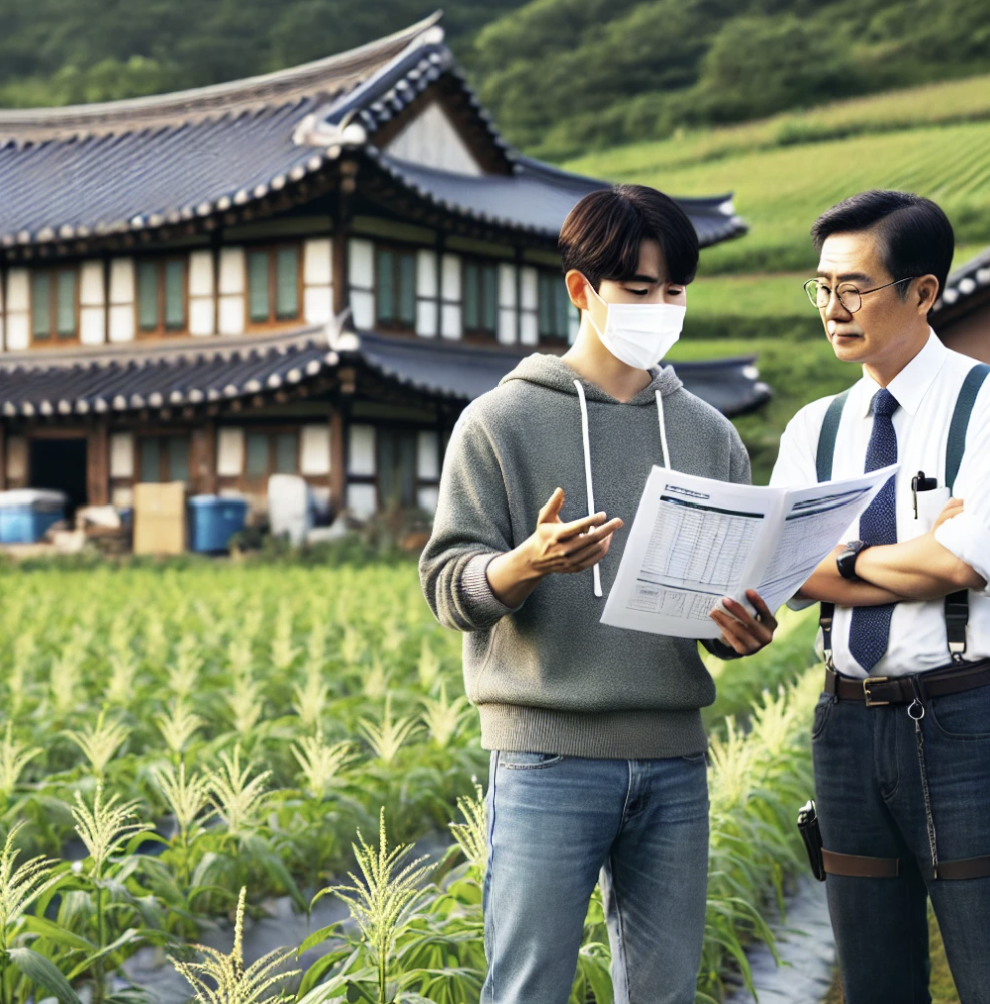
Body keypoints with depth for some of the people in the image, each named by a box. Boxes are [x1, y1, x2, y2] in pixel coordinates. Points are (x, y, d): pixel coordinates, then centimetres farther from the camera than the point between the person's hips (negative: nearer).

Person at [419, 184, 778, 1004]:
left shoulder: (709, 434, 15)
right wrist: (528, 563, -24)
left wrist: (743, 628, -7)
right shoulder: (502, 422, 2)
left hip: (675, 760, 4)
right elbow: (449, 584, -3)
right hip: (548, 753, -4)